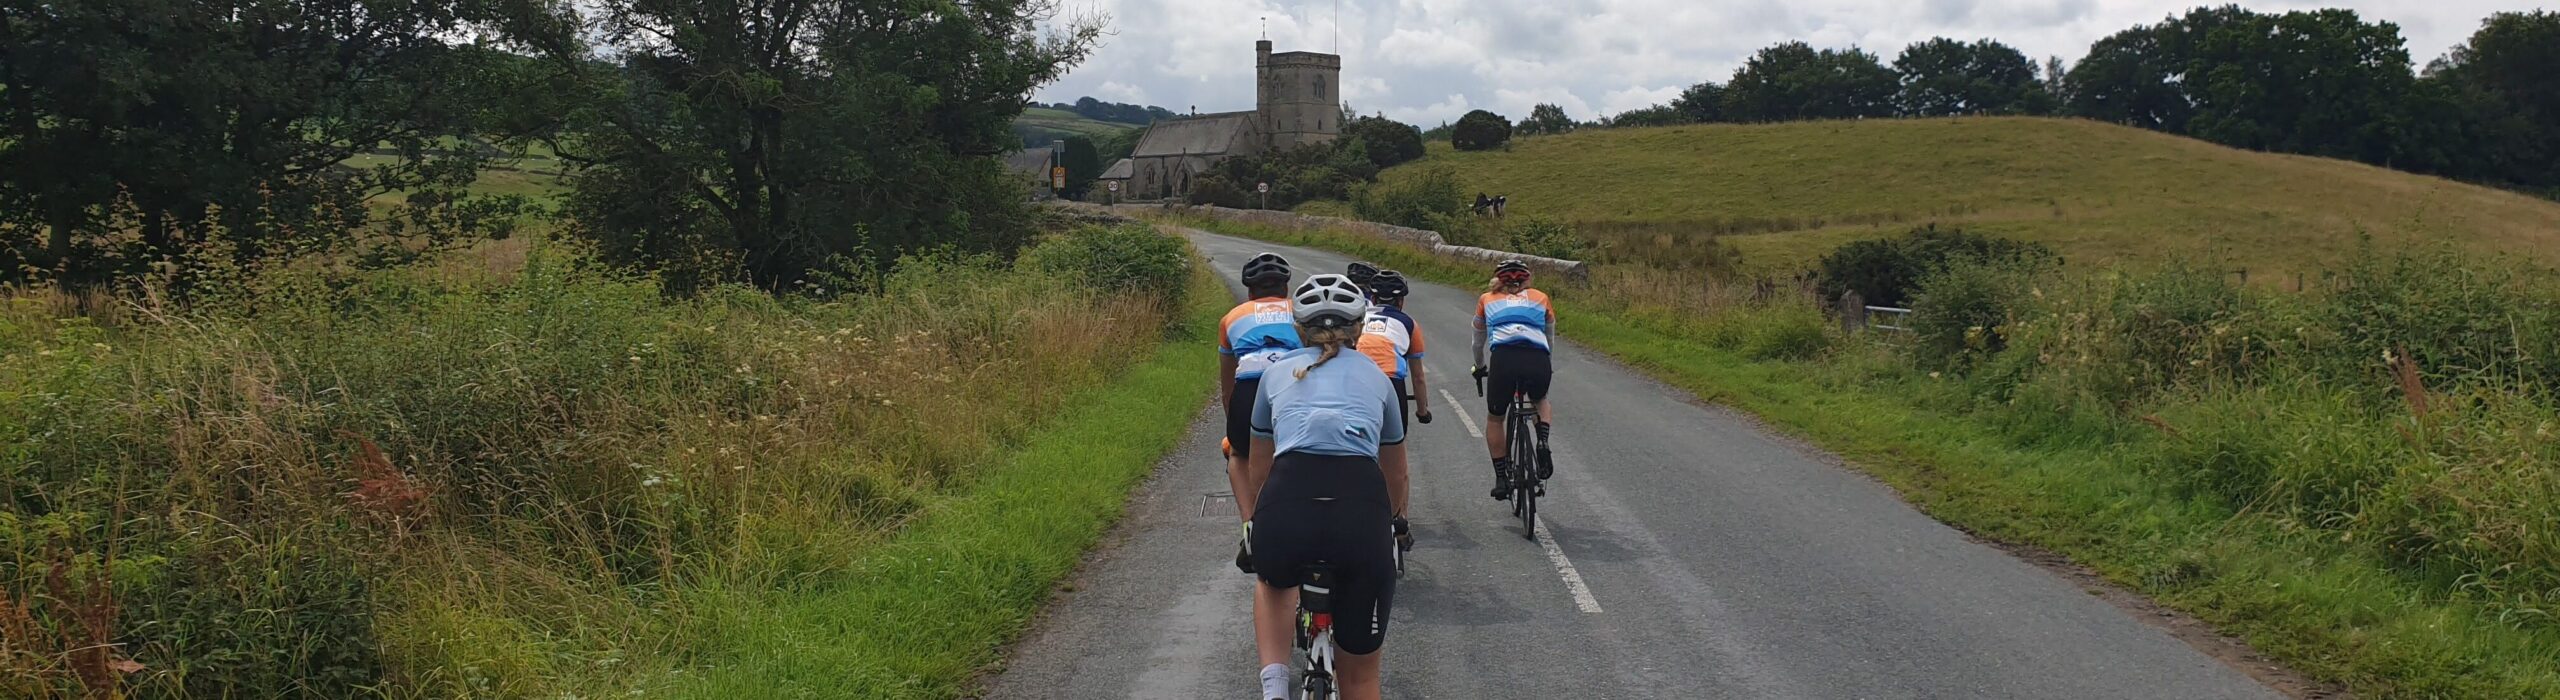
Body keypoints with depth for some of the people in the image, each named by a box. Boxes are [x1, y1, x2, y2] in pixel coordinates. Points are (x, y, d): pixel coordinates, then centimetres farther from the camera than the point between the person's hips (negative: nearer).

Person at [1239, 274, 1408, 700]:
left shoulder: (1278, 373, 26)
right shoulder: (1376, 378, 26)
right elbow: (1396, 477, 40)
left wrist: (1253, 524, 56)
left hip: (1286, 502, 0)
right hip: (1362, 506, 0)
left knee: (1274, 585, 37)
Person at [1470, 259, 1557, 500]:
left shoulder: (1487, 300, 27)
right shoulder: (1540, 298, 28)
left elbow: (1478, 342, 39)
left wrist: (1480, 367, 58)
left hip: (1503, 359, -1)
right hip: (1538, 361, 1)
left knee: (1495, 419, 24)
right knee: (1541, 401, 35)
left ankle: (1501, 478, 20)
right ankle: (1543, 442, 9)